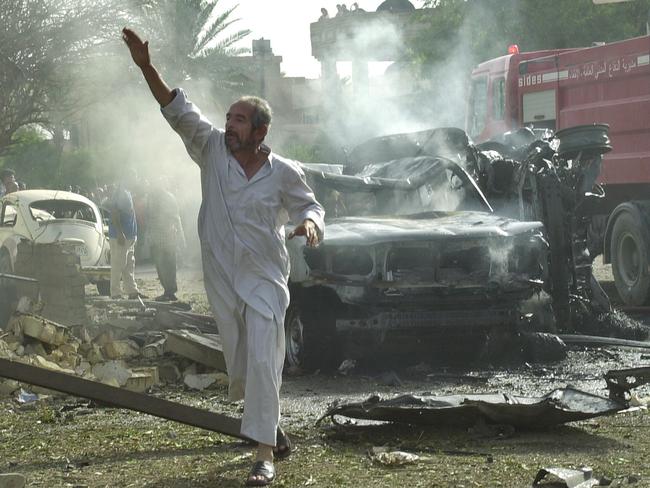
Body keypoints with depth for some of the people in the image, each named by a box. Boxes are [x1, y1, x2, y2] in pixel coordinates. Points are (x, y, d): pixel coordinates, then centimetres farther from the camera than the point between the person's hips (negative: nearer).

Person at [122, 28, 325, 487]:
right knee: (239, 365, 12)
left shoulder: (284, 172, -6)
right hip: (222, 278, 3)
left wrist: (310, 222, -16)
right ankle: (273, 428, 35)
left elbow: (309, 204, 8)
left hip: (265, 280, -3)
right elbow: (178, 110, -8)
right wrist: (147, 68, -18)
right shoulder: (213, 149, -2)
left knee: (263, 363, -12)